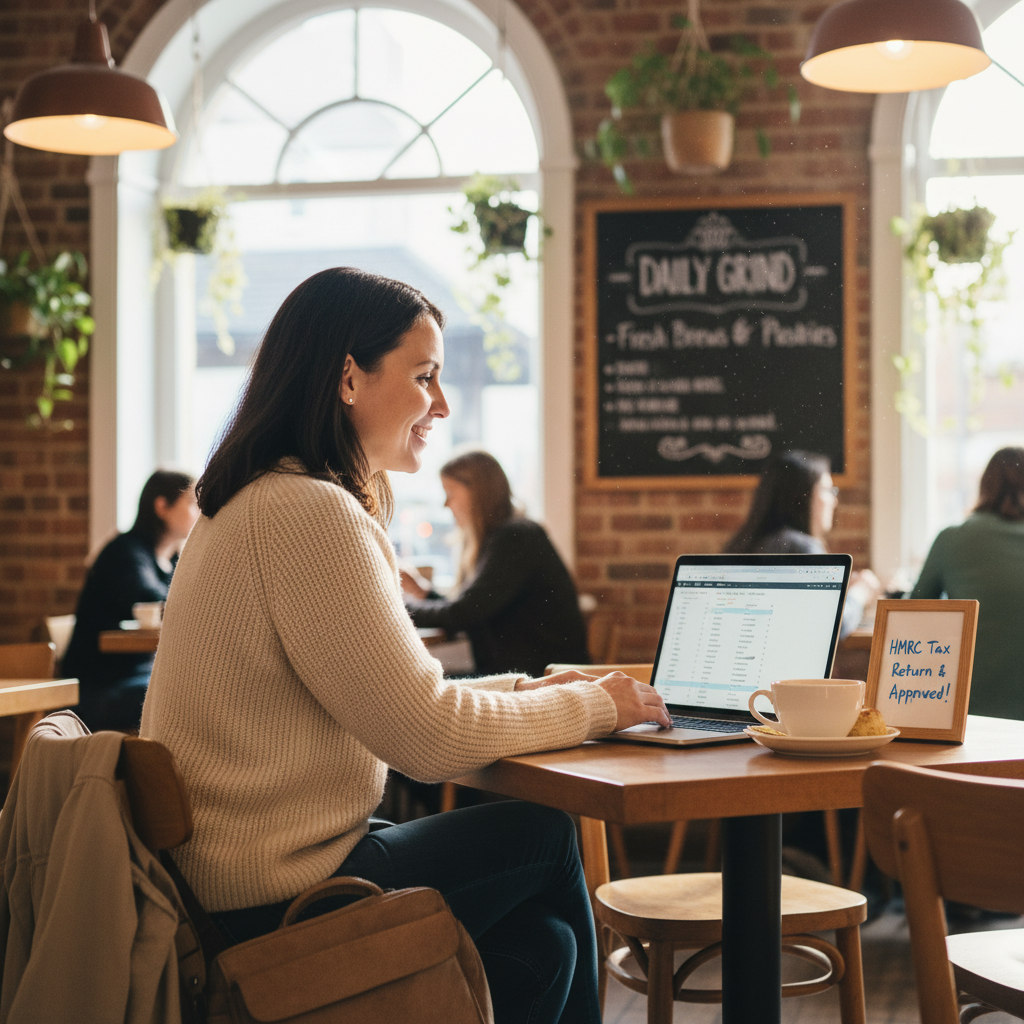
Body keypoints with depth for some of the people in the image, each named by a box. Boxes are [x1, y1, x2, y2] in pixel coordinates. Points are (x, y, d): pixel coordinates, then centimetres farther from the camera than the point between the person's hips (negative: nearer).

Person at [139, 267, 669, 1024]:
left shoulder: (264, 502, 12)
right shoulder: (308, 512, -20)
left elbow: (392, 700, 16)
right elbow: (429, 738, -20)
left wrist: (531, 690, 7)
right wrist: (593, 706, -7)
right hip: (271, 907, -9)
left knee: (541, 942, 9)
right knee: (545, 836, 6)